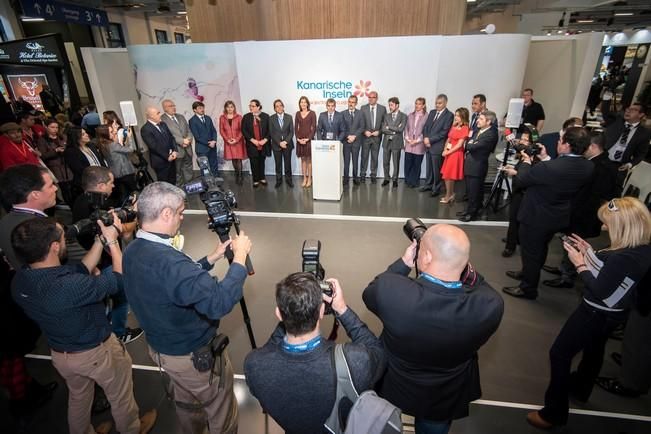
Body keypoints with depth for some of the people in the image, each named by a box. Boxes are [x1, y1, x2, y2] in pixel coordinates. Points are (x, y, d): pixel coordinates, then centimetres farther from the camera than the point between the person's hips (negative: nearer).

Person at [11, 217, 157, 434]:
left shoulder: (20, 282, -16)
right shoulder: (69, 286, -41)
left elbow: (81, 269, -5)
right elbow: (120, 278, -26)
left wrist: (101, 240, -8)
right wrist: (111, 240, -18)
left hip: (60, 353, 6)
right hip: (97, 352, -6)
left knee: (78, 397, 32)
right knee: (120, 396, 22)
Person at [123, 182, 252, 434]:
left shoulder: (133, 251, -6)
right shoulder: (167, 260, -37)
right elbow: (219, 302, -41)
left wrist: (211, 259, 2)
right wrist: (240, 256, -31)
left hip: (161, 348, 9)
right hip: (195, 355, -9)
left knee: (187, 403, 32)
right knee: (221, 412, 17)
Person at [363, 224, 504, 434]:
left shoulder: (389, 289, -39)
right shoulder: (491, 305, -35)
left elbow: (369, 294, -13)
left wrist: (403, 263, -12)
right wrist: (459, 263, -15)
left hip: (391, 389, -1)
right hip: (445, 400, 1)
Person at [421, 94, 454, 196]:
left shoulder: (449, 115, -7)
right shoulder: (432, 112, 13)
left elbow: (444, 132, -13)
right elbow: (426, 126, 12)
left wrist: (430, 140, -15)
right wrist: (425, 138, -5)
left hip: (438, 146, -6)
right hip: (428, 144, 6)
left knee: (437, 169, 1)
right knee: (428, 167, 14)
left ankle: (436, 188, 12)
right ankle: (428, 185, 27)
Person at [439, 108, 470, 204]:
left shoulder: (465, 128, -11)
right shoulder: (453, 126, 10)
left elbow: (459, 145, -15)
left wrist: (448, 152, -15)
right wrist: (445, 150, -4)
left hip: (456, 153, -7)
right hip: (448, 153, 7)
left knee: (448, 175, -1)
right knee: (447, 175, 10)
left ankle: (448, 196, 14)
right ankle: (451, 194, 23)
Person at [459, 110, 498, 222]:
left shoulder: (491, 134, -19)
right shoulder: (478, 130, 9)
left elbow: (473, 146, -24)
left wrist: (469, 144, -4)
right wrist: (468, 150, -5)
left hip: (477, 166, -8)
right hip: (470, 164, 8)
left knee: (474, 191, 4)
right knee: (470, 190, 20)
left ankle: (472, 213, 18)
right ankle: (469, 209, 35)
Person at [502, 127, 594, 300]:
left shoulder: (549, 167, -33)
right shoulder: (588, 167, -10)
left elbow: (523, 179, -16)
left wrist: (526, 162, 3)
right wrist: (545, 158, 4)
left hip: (536, 218, -7)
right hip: (558, 218, 7)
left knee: (530, 252, 12)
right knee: (540, 249, 26)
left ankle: (528, 289, 28)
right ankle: (527, 274, 49)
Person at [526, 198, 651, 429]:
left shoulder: (623, 258, -33)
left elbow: (598, 290, -25)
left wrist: (580, 263, -17)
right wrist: (589, 252, -1)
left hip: (597, 314, -9)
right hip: (612, 313, 9)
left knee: (559, 353, 3)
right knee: (594, 350, 29)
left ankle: (554, 412, 16)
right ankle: (579, 388, 55)